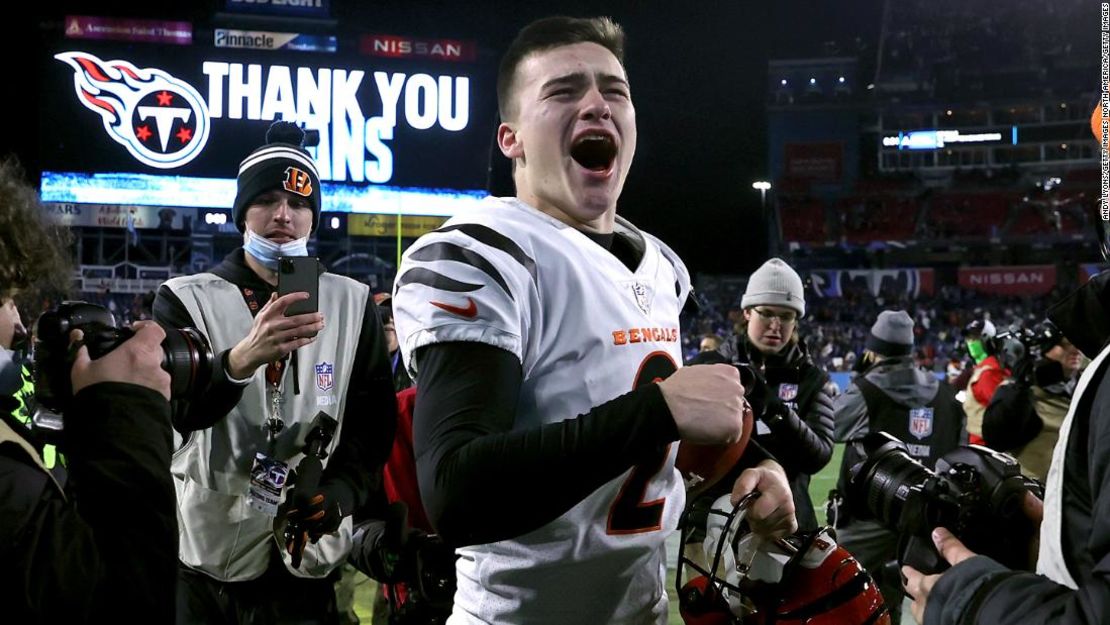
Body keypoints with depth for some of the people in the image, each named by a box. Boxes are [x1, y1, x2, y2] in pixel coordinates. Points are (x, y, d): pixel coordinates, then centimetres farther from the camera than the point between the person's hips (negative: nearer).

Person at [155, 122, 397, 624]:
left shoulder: (354, 304, 6)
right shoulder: (184, 300, 1)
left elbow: (373, 422, 2)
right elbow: (166, 409, -14)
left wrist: (338, 495, -15)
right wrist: (241, 359, -32)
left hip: (306, 559, 1)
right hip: (200, 555, -1)